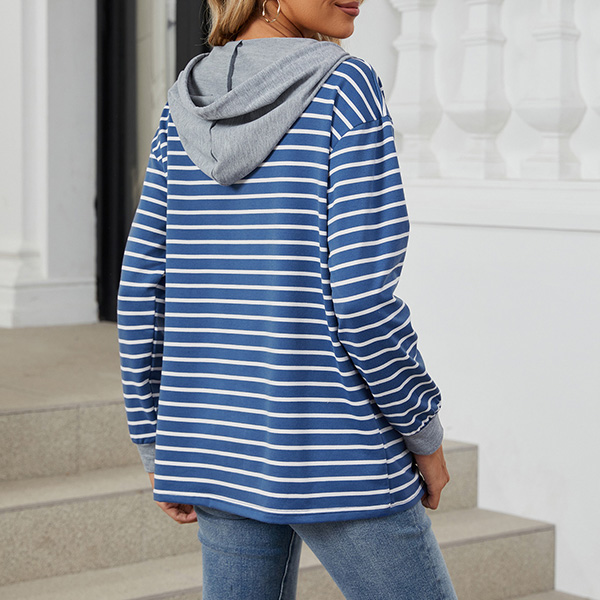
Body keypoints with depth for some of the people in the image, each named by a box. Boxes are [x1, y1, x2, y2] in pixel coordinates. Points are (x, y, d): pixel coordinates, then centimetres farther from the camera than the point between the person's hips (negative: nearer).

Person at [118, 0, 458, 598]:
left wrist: (156, 443, 14)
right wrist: (424, 434, -4)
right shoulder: (345, 88, -12)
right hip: (337, 454, -6)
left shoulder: (186, 103, 5)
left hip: (222, 448, 6)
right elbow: (362, 297, -17)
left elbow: (140, 287, 5)